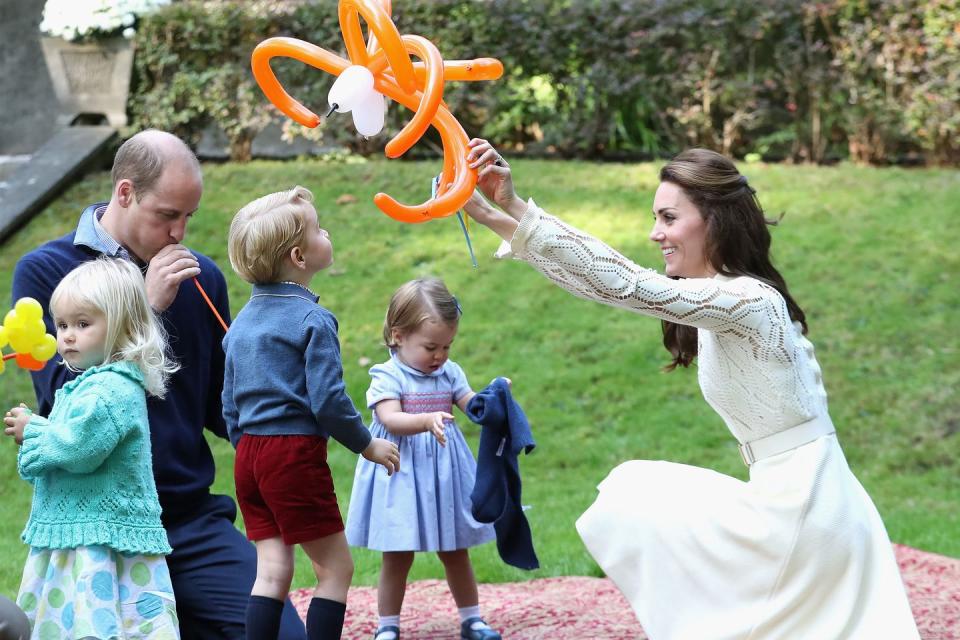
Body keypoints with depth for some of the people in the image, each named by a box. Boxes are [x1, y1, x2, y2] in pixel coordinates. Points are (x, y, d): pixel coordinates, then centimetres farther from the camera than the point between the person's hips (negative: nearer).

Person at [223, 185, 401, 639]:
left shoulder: (242, 321, 12)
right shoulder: (312, 320, -12)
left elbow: (230, 403, 16)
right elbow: (328, 400, -16)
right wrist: (367, 445, -3)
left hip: (249, 453, 8)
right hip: (295, 453, -8)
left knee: (272, 569, 8)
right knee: (335, 568, 2)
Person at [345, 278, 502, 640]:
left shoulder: (450, 373, 6)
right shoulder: (387, 377, -9)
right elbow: (391, 419, -23)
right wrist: (426, 421, -40)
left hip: (444, 475, 4)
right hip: (401, 477, -4)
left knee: (455, 552, 12)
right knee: (397, 556, 3)